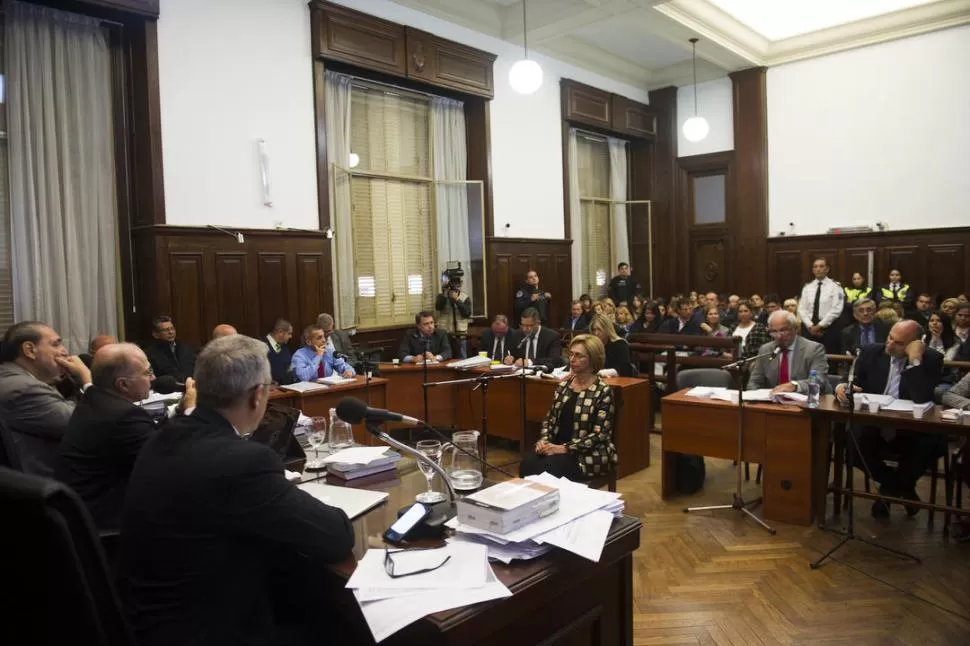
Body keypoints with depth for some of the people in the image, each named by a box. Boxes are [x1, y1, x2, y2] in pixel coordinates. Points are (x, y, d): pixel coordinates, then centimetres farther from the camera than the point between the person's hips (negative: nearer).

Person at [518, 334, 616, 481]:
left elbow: (600, 434, -14)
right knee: (526, 465, -24)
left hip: (589, 454, -5)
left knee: (547, 469, -31)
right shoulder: (563, 384, 10)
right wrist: (544, 440, -6)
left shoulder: (603, 391, -8)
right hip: (556, 446, 5)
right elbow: (549, 418, 15)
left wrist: (565, 448, -20)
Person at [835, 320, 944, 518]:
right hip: (872, 428, 2)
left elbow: (922, 399, -21)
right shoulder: (871, 353, 2)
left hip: (909, 432, -1)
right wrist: (842, 386, -20)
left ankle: (893, 486, 1)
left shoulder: (931, 360, -6)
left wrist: (915, 360, -24)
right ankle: (895, 484, 4)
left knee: (934, 443, -32)